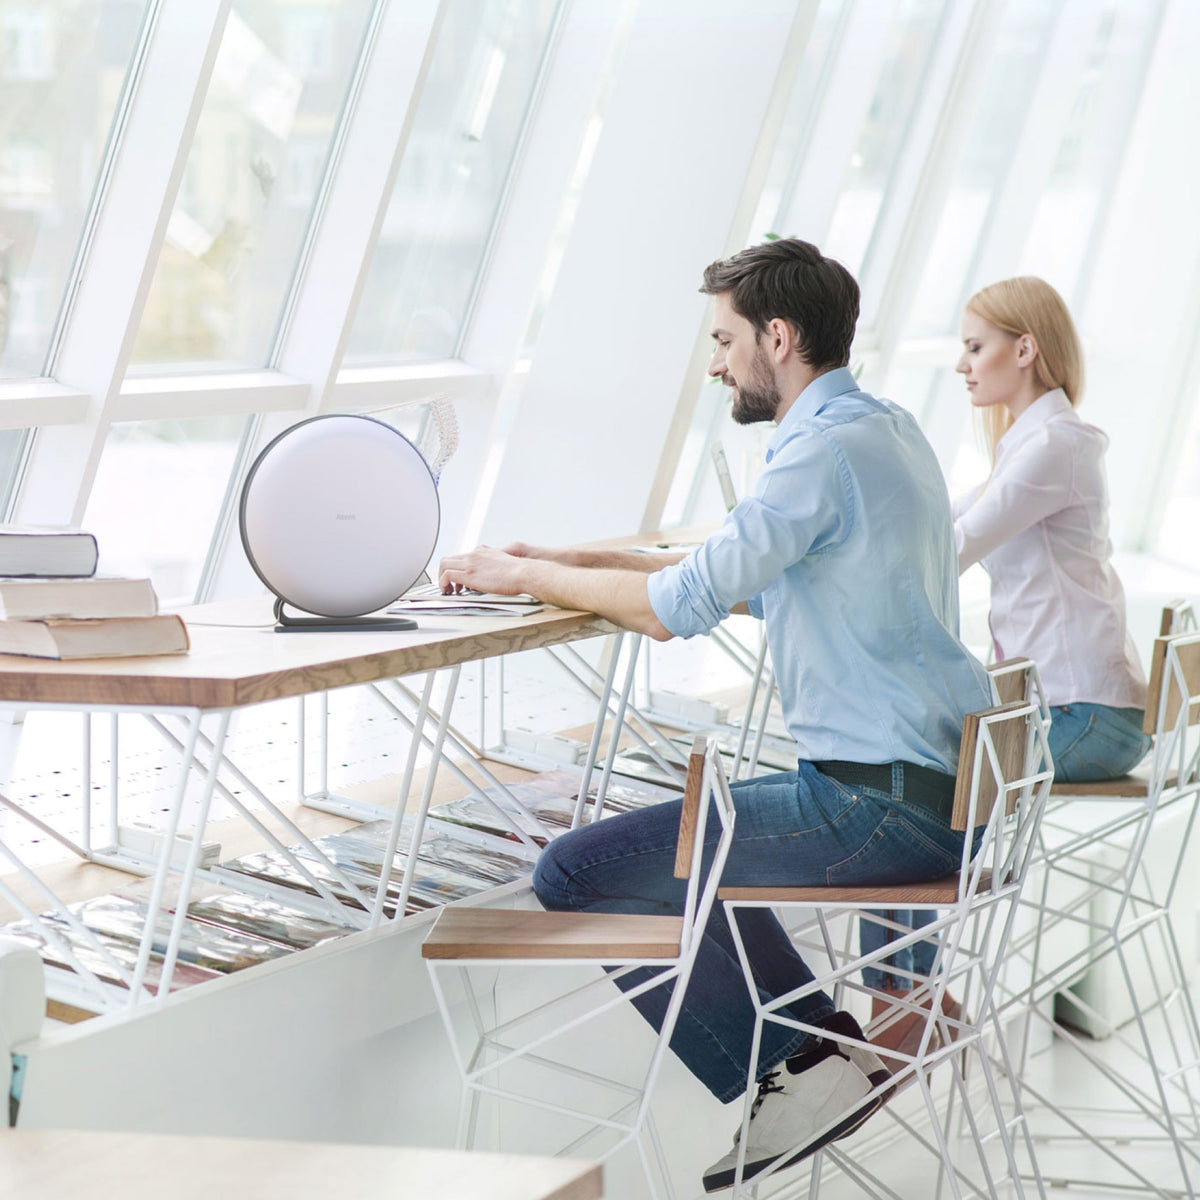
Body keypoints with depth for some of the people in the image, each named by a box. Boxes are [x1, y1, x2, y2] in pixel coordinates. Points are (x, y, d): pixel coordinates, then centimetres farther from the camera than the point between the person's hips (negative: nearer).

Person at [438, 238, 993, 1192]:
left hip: (886, 803, -10)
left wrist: (524, 576, -4)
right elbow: (746, 579, 21)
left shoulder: (827, 450, -16)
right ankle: (830, 1041, 17)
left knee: (575, 873, -8)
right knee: (674, 837, 28)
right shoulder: (885, 428, 16)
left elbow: (676, 607, -20)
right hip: (943, 784, 10)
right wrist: (576, 560, 15)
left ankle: (797, 1071, -2)